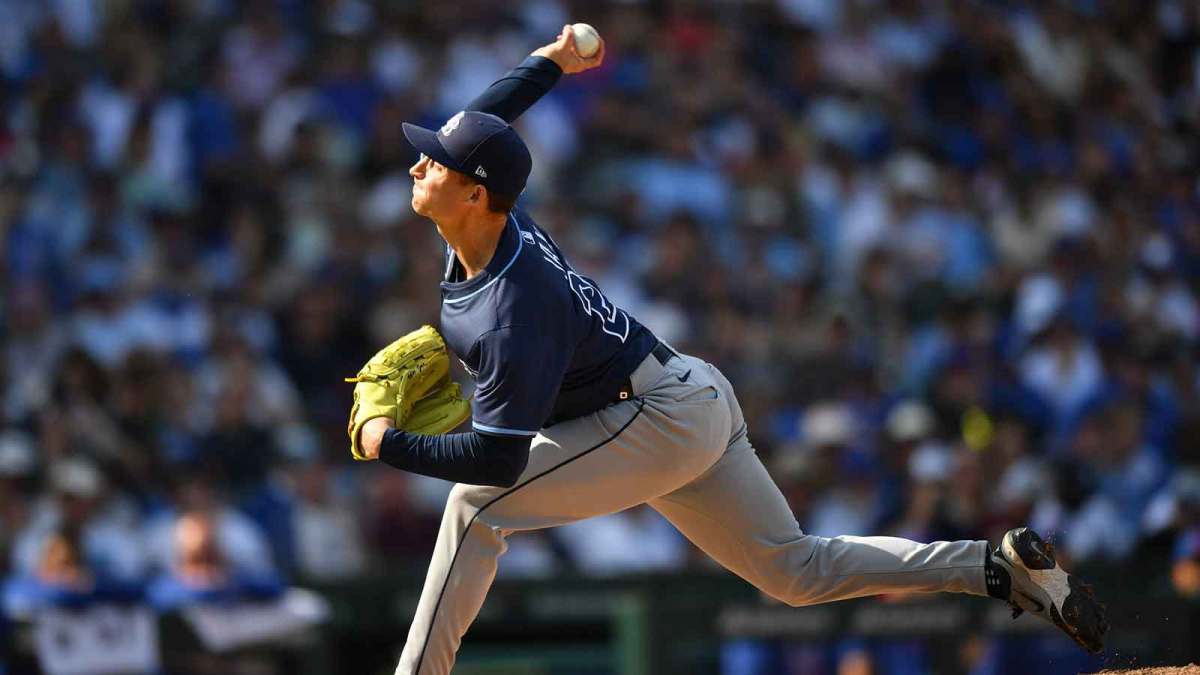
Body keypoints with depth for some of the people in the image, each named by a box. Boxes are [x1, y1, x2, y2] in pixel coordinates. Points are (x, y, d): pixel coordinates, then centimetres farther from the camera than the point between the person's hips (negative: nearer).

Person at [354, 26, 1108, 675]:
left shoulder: (514, 311, -29)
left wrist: (390, 443, -18)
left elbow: (497, 459, -28)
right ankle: (1003, 566, 12)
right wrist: (551, 62, 23)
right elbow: (483, 120, 17)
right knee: (794, 570, 15)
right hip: (695, 401, 10)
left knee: (478, 506, -14)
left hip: (661, 419, -10)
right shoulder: (494, 216, -5)